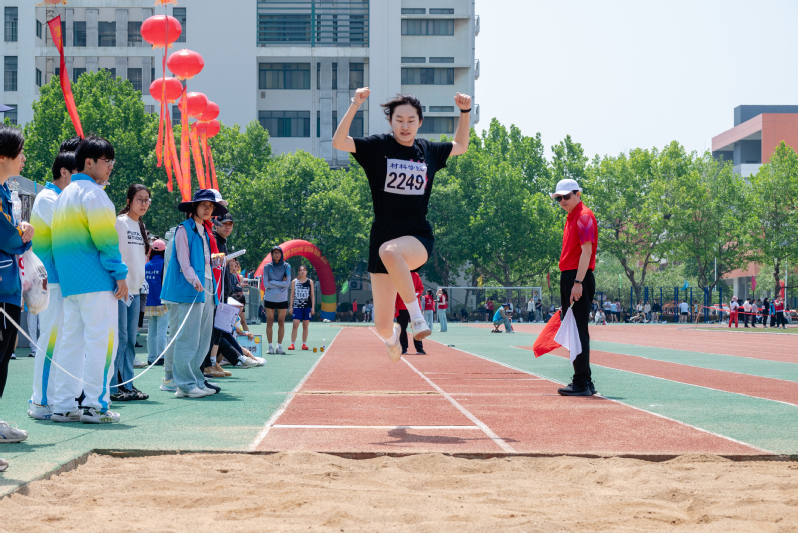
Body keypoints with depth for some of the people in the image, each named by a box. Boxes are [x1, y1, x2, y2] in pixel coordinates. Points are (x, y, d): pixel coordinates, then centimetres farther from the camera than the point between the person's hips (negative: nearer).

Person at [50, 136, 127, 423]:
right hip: (96, 281, -9)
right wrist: (120, 273, -11)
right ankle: (94, 404, -7)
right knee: (102, 340, -6)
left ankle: (63, 405, 8)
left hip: (69, 282, 9)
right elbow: (105, 238, -15)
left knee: (71, 340, 9)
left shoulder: (64, 195, 21)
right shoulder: (92, 193, -8)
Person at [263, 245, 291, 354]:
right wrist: (280, 283, -8)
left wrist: (272, 282, -10)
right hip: (269, 298, 0)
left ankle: (279, 346, 7)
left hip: (282, 299, 0)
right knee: (269, 322, -1)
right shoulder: (267, 267, 2)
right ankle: (270, 346, 5)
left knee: (281, 322, 1)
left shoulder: (286, 266, 2)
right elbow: (265, 284, -6)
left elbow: (287, 283, -8)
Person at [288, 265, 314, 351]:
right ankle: (292, 344, -7)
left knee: (305, 326, 4)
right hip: (297, 306, -1)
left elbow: (312, 295, 8)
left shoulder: (310, 282, 7)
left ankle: (304, 344, 10)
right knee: (295, 325, -9)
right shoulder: (294, 282, 5)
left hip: (307, 306, 1)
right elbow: (292, 295, 7)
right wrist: (291, 307, 1)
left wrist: (313, 307, 1)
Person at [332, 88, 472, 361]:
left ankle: (417, 317, -30)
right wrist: (355, 105, -20)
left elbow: (460, 146, 28)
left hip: (418, 239, 0)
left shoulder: (429, 151, 9)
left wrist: (465, 111, 15)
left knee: (389, 251, -40)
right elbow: (338, 142, -12)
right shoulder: (378, 147, 1)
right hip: (383, 236, 0)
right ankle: (391, 336, 41)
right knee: (382, 326, 2)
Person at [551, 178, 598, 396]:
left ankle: (582, 383, -11)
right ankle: (583, 381, 18)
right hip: (568, 278, 10)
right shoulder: (570, 218, 19)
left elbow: (586, 251, -18)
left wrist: (578, 282, -23)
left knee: (579, 331, -11)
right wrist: (568, 282, 18)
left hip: (579, 278, -10)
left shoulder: (584, 216, -10)